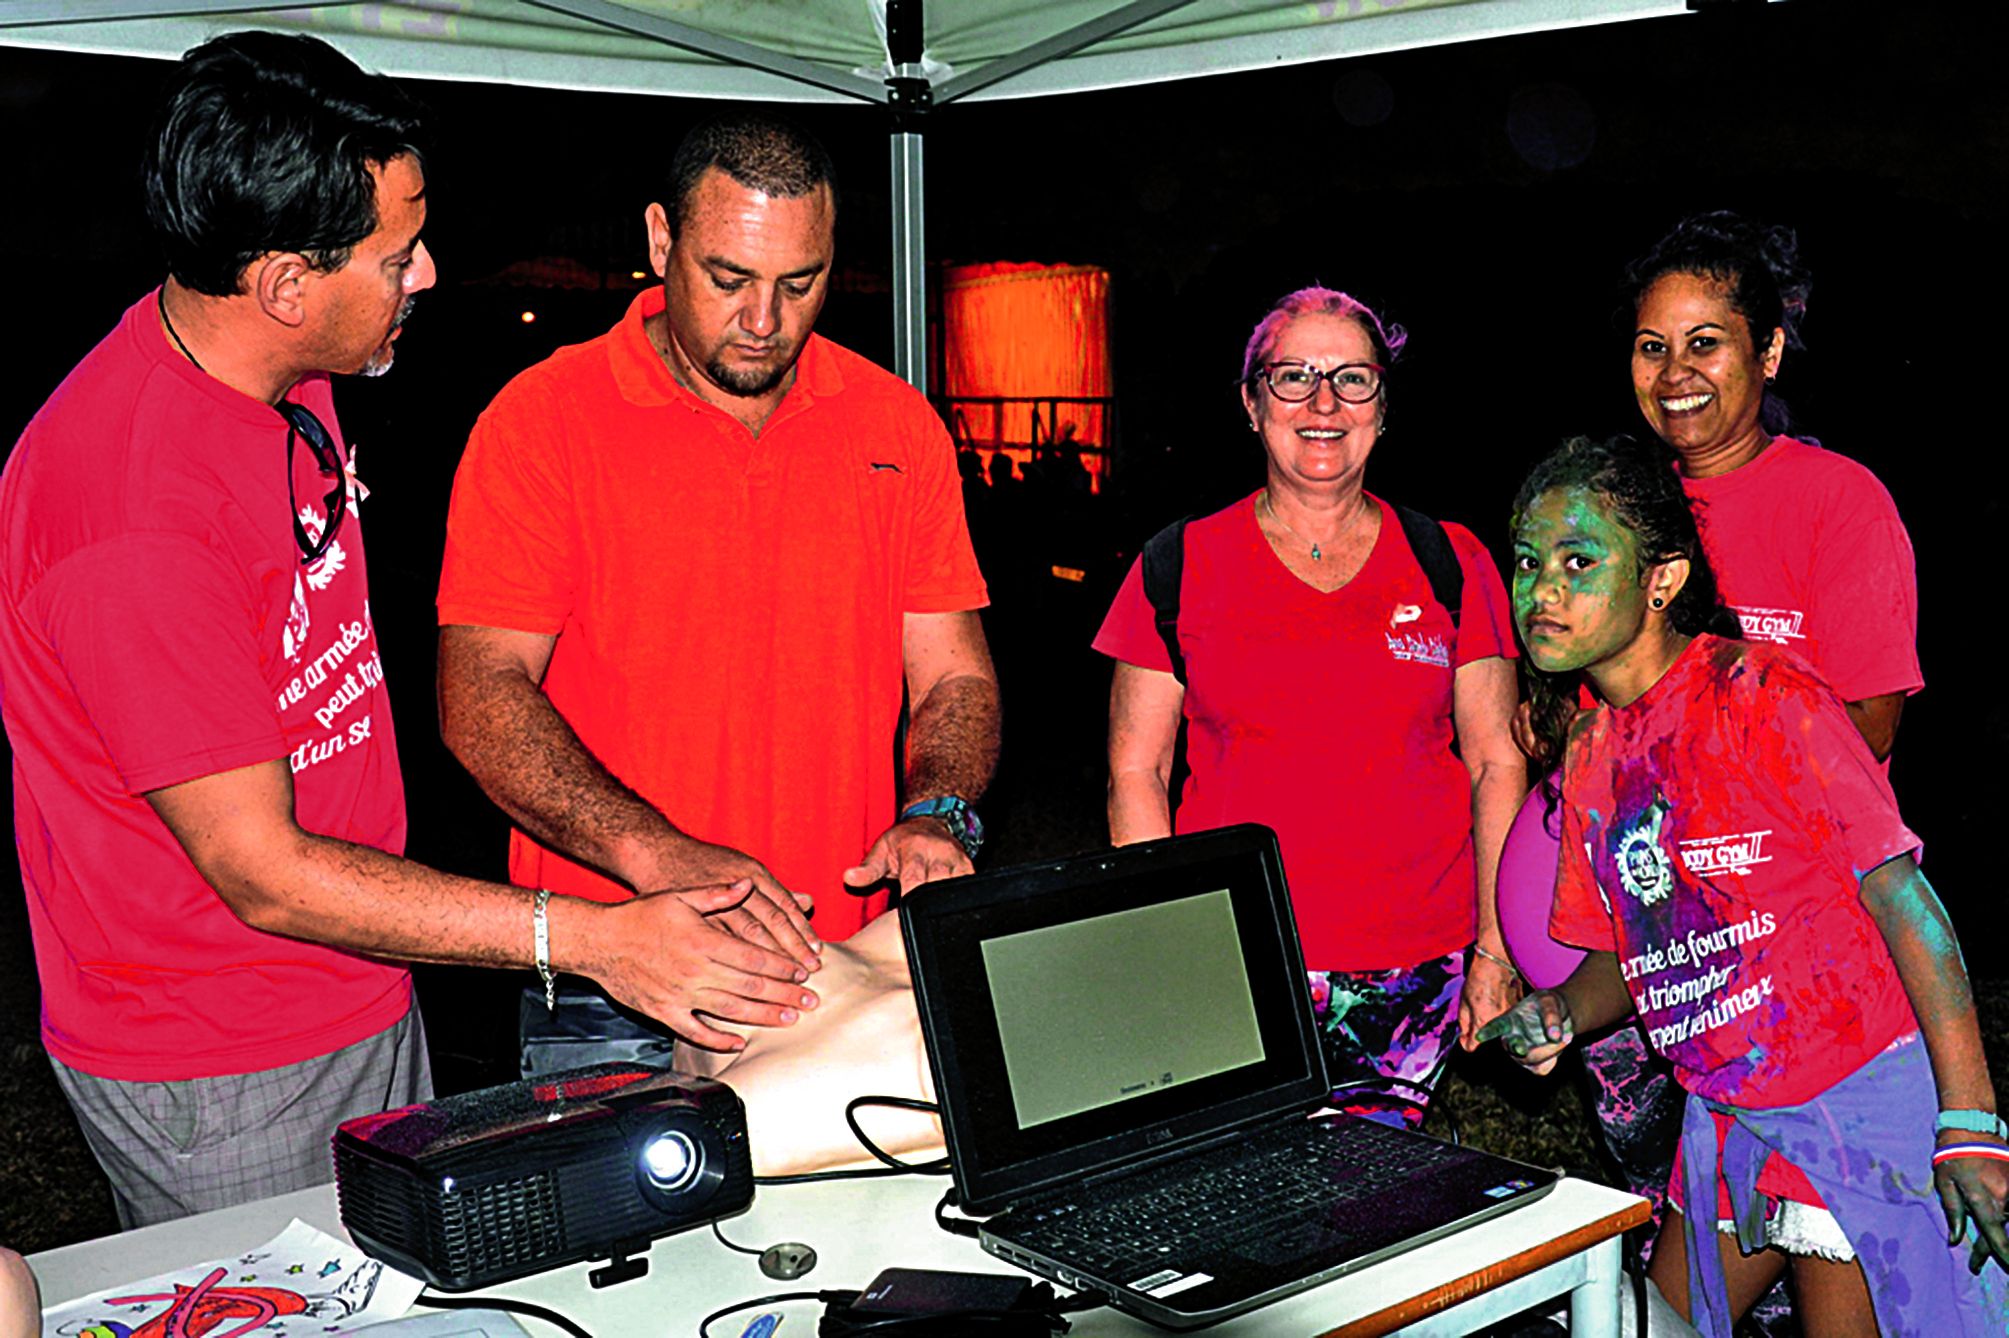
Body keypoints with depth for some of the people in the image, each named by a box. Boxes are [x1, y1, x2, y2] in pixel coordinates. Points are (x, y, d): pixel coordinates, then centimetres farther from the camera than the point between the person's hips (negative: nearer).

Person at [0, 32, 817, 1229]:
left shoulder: (291, 382, 0)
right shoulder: (133, 517, -29)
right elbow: (263, 872, -25)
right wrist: (589, 938, -25)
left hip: (364, 988, 8)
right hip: (221, 1084, -8)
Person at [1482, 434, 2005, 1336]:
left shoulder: (1761, 696, -15)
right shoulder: (1590, 757, 5)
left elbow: (1899, 895, -17)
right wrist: (1561, 1015, -8)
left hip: (1864, 1096, -7)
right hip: (1728, 1117, 7)